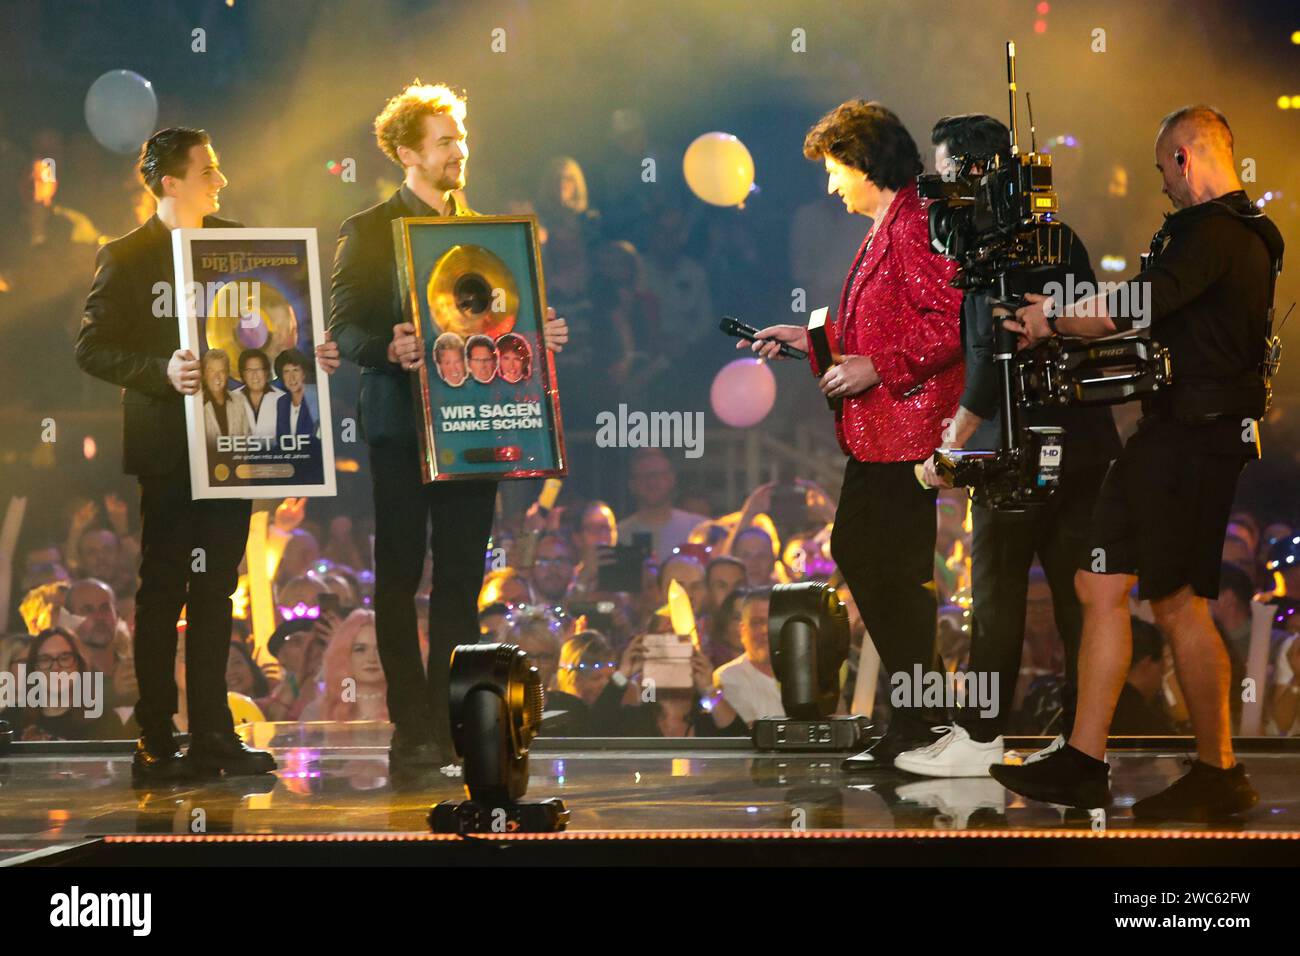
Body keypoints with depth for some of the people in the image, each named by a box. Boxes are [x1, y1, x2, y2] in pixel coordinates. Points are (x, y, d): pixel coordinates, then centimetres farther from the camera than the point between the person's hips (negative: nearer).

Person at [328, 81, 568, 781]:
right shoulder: (367, 231, 0)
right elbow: (345, 331, -7)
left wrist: (539, 335, -2)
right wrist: (389, 350, -26)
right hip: (402, 426, -4)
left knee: (461, 578, 4)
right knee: (399, 578, -1)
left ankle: (455, 720, 8)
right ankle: (413, 731, 3)